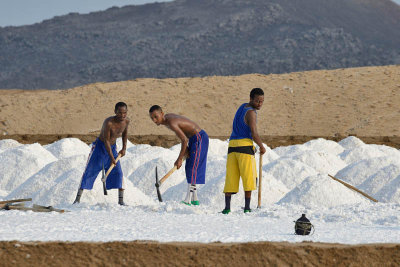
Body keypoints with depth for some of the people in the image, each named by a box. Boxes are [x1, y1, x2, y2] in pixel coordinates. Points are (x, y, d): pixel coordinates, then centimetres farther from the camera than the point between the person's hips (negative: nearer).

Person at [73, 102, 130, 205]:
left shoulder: (126, 121, -10)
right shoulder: (109, 123, -30)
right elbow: (106, 140, -28)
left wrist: (124, 148, 7)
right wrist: (111, 157, -32)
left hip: (113, 147, 5)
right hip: (100, 146, -5)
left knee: (118, 173, -5)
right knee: (89, 171, -5)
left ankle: (121, 200, -2)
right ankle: (78, 198, -2)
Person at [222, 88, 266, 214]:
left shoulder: (243, 107, 19)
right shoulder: (251, 112, -8)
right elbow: (254, 134, -14)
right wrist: (262, 147, 0)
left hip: (232, 145, 8)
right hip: (244, 145, -8)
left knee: (231, 178, 4)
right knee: (249, 177, -2)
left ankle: (227, 207, -3)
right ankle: (247, 207, -4)